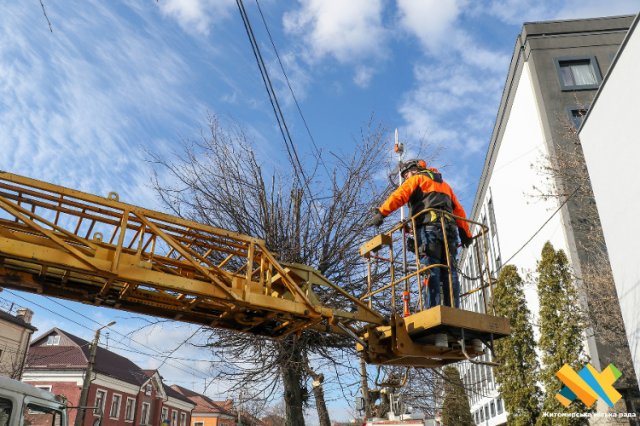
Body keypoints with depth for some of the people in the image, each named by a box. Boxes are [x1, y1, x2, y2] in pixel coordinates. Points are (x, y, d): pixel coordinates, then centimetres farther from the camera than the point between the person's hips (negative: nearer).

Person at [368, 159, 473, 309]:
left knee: (430, 271, -16)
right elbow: (459, 210, 27)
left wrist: (381, 213, -13)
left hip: (429, 226, -6)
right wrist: (466, 234, 24)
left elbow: (399, 195, -5)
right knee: (449, 272, 0)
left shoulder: (417, 178, 15)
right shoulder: (444, 184, 35)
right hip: (450, 228, 6)